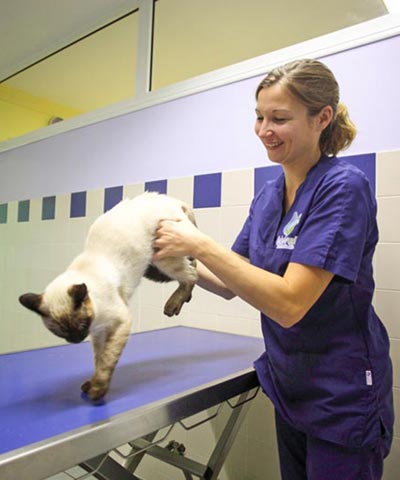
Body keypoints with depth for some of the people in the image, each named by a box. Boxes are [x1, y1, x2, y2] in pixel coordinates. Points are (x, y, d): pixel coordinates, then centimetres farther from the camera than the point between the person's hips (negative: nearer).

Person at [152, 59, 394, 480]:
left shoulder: (343, 187, -21)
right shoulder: (267, 197, 1)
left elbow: (290, 303, -29)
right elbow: (231, 285, 4)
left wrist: (200, 244, -28)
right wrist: (180, 260, -11)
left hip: (343, 399, -7)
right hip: (289, 387, 7)